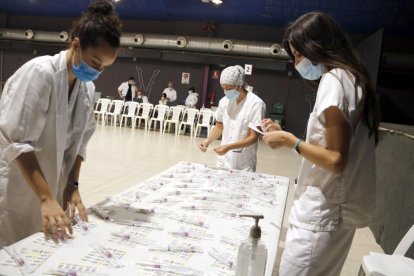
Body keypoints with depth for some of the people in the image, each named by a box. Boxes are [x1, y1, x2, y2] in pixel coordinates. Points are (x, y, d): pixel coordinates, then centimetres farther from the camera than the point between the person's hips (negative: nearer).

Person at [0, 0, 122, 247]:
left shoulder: (86, 92, 4)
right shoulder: (40, 72, -18)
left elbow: (77, 143, 7)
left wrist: (72, 185, -6)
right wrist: (47, 198, -28)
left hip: (47, 190, 6)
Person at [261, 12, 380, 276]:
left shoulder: (334, 79, -15)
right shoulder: (350, 78, 15)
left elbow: (335, 160, -20)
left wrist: (290, 141, -8)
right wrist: (285, 134, 10)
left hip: (323, 213, -9)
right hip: (335, 208, 9)